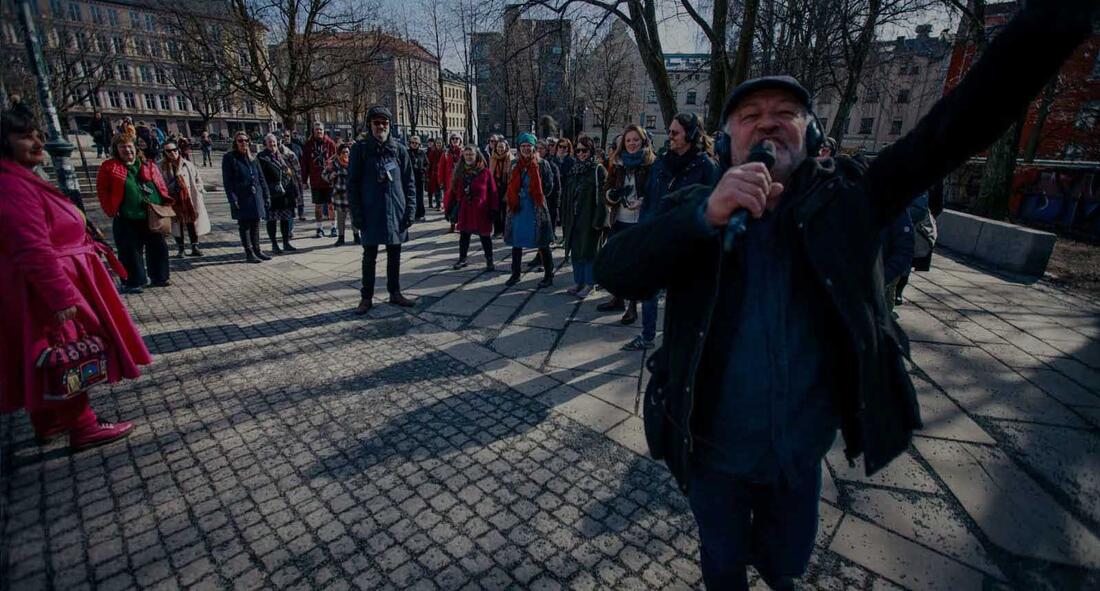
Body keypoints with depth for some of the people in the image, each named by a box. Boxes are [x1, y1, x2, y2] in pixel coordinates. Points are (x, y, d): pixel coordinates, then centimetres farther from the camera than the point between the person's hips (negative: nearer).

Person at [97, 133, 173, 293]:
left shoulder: (149, 165, 11)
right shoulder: (109, 167, 3)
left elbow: (161, 186, 10)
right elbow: (102, 191, 2)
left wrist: (165, 205, -2)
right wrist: (111, 210, -7)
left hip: (153, 217, 3)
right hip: (127, 219, -3)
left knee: (158, 248, 9)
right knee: (131, 251, 1)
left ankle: (159, 277, 24)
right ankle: (134, 282, 11)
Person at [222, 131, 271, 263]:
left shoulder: (252, 158, 13)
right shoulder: (229, 158, -3)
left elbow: (261, 178, 15)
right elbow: (227, 181, -7)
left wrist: (266, 196, 10)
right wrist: (232, 199, -15)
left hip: (256, 197, 5)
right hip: (241, 199, -5)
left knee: (255, 225, 11)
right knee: (244, 226, 1)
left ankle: (257, 250, 20)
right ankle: (249, 253, 5)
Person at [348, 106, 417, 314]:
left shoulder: (399, 149, 4)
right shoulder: (360, 148, -1)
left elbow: (409, 182, 6)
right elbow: (352, 183, -2)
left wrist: (410, 210, -2)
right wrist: (356, 214, -8)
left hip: (396, 211, 2)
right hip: (371, 213, -2)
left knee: (394, 255, 11)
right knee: (369, 256, 6)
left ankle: (395, 293, 24)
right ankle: (367, 297, 17)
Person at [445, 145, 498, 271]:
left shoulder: (485, 172, -7)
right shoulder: (460, 172, 5)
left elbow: (492, 192, -7)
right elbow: (452, 190, 6)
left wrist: (493, 210, -10)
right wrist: (448, 207, 3)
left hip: (481, 211, -4)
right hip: (465, 210, 4)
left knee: (485, 236, 6)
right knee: (464, 235, 13)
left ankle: (489, 261, 19)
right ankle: (462, 259, 28)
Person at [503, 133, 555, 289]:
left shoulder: (542, 164, -4)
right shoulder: (514, 165, 7)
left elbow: (549, 186, -2)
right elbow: (510, 187, 15)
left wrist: (536, 195, -5)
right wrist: (511, 199, 1)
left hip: (536, 209, -4)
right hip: (517, 208, 4)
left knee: (542, 244, 2)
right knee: (516, 242, 11)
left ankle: (548, 275, 13)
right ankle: (515, 274, 25)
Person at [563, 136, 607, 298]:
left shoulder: (598, 170, -8)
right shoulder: (576, 169, 12)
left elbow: (602, 197, -13)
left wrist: (599, 219, -18)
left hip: (590, 216, -6)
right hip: (576, 217, 7)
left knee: (589, 249, 0)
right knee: (576, 249, 10)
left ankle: (589, 284, 10)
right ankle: (578, 281, 21)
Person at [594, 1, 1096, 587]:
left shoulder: (845, 199, -9)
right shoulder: (692, 212, -14)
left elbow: (955, 127, -19)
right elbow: (613, 271, -27)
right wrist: (706, 215, -40)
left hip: (803, 448, 2)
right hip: (716, 452, -1)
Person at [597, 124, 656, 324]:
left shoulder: (652, 164, -4)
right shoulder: (618, 163, 10)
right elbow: (609, 189, 14)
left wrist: (642, 202, -21)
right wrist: (612, 194, -8)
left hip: (640, 222, -5)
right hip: (619, 220, 5)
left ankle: (633, 306, 12)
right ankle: (618, 299, 29)